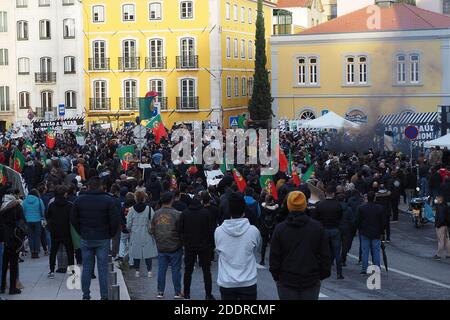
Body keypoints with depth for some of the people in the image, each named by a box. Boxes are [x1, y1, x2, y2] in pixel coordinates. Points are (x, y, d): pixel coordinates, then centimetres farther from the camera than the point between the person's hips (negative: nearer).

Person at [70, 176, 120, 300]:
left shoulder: (80, 200, 1)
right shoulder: (108, 200, -6)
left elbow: (73, 219, 5)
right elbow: (115, 220, -9)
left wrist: (81, 232, 14)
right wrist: (111, 234, 5)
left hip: (85, 239, 2)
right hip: (103, 239, -2)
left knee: (86, 268, 9)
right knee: (103, 268, 2)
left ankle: (86, 295, 12)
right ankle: (104, 296, 3)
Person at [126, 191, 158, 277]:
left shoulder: (132, 209, -6)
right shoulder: (149, 209, -10)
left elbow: (128, 225, -3)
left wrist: (130, 230, 17)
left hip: (135, 235, 1)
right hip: (147, 235, -1)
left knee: (136, 253, 9)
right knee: (148, 252, 7)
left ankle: (137, 271, 13)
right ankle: (149, 271, 6)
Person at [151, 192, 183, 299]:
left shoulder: (156, 214, 1)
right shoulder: (176, 214, -12)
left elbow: (153, 230, 9)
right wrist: (180, 242, 9)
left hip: (161, 247, 4)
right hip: (174, 247, -3)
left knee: (161, 270, 9)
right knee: (176, 270, 4)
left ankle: (160, 292, 11)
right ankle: (177, 293, 8)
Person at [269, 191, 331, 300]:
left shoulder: (280, 229, -6)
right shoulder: (317, 227, -4)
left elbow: (274, 257, -1)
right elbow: (325, 255, 1)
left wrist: (276, 276, 11)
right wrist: (323, 274, 12)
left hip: (286, 281, -1)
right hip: (311, 281, 1)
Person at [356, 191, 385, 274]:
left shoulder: (361, 208, -5)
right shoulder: (380, 208, -5)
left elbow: (357, 221, 0)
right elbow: (383, 222, -1)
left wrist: (360, 230, 14)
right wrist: (381, 232, 8)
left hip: (365, 233, 0)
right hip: (376, 234, 0)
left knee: (365, 252, 5)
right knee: (376, 252, 5)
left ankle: (364, 269, 5)